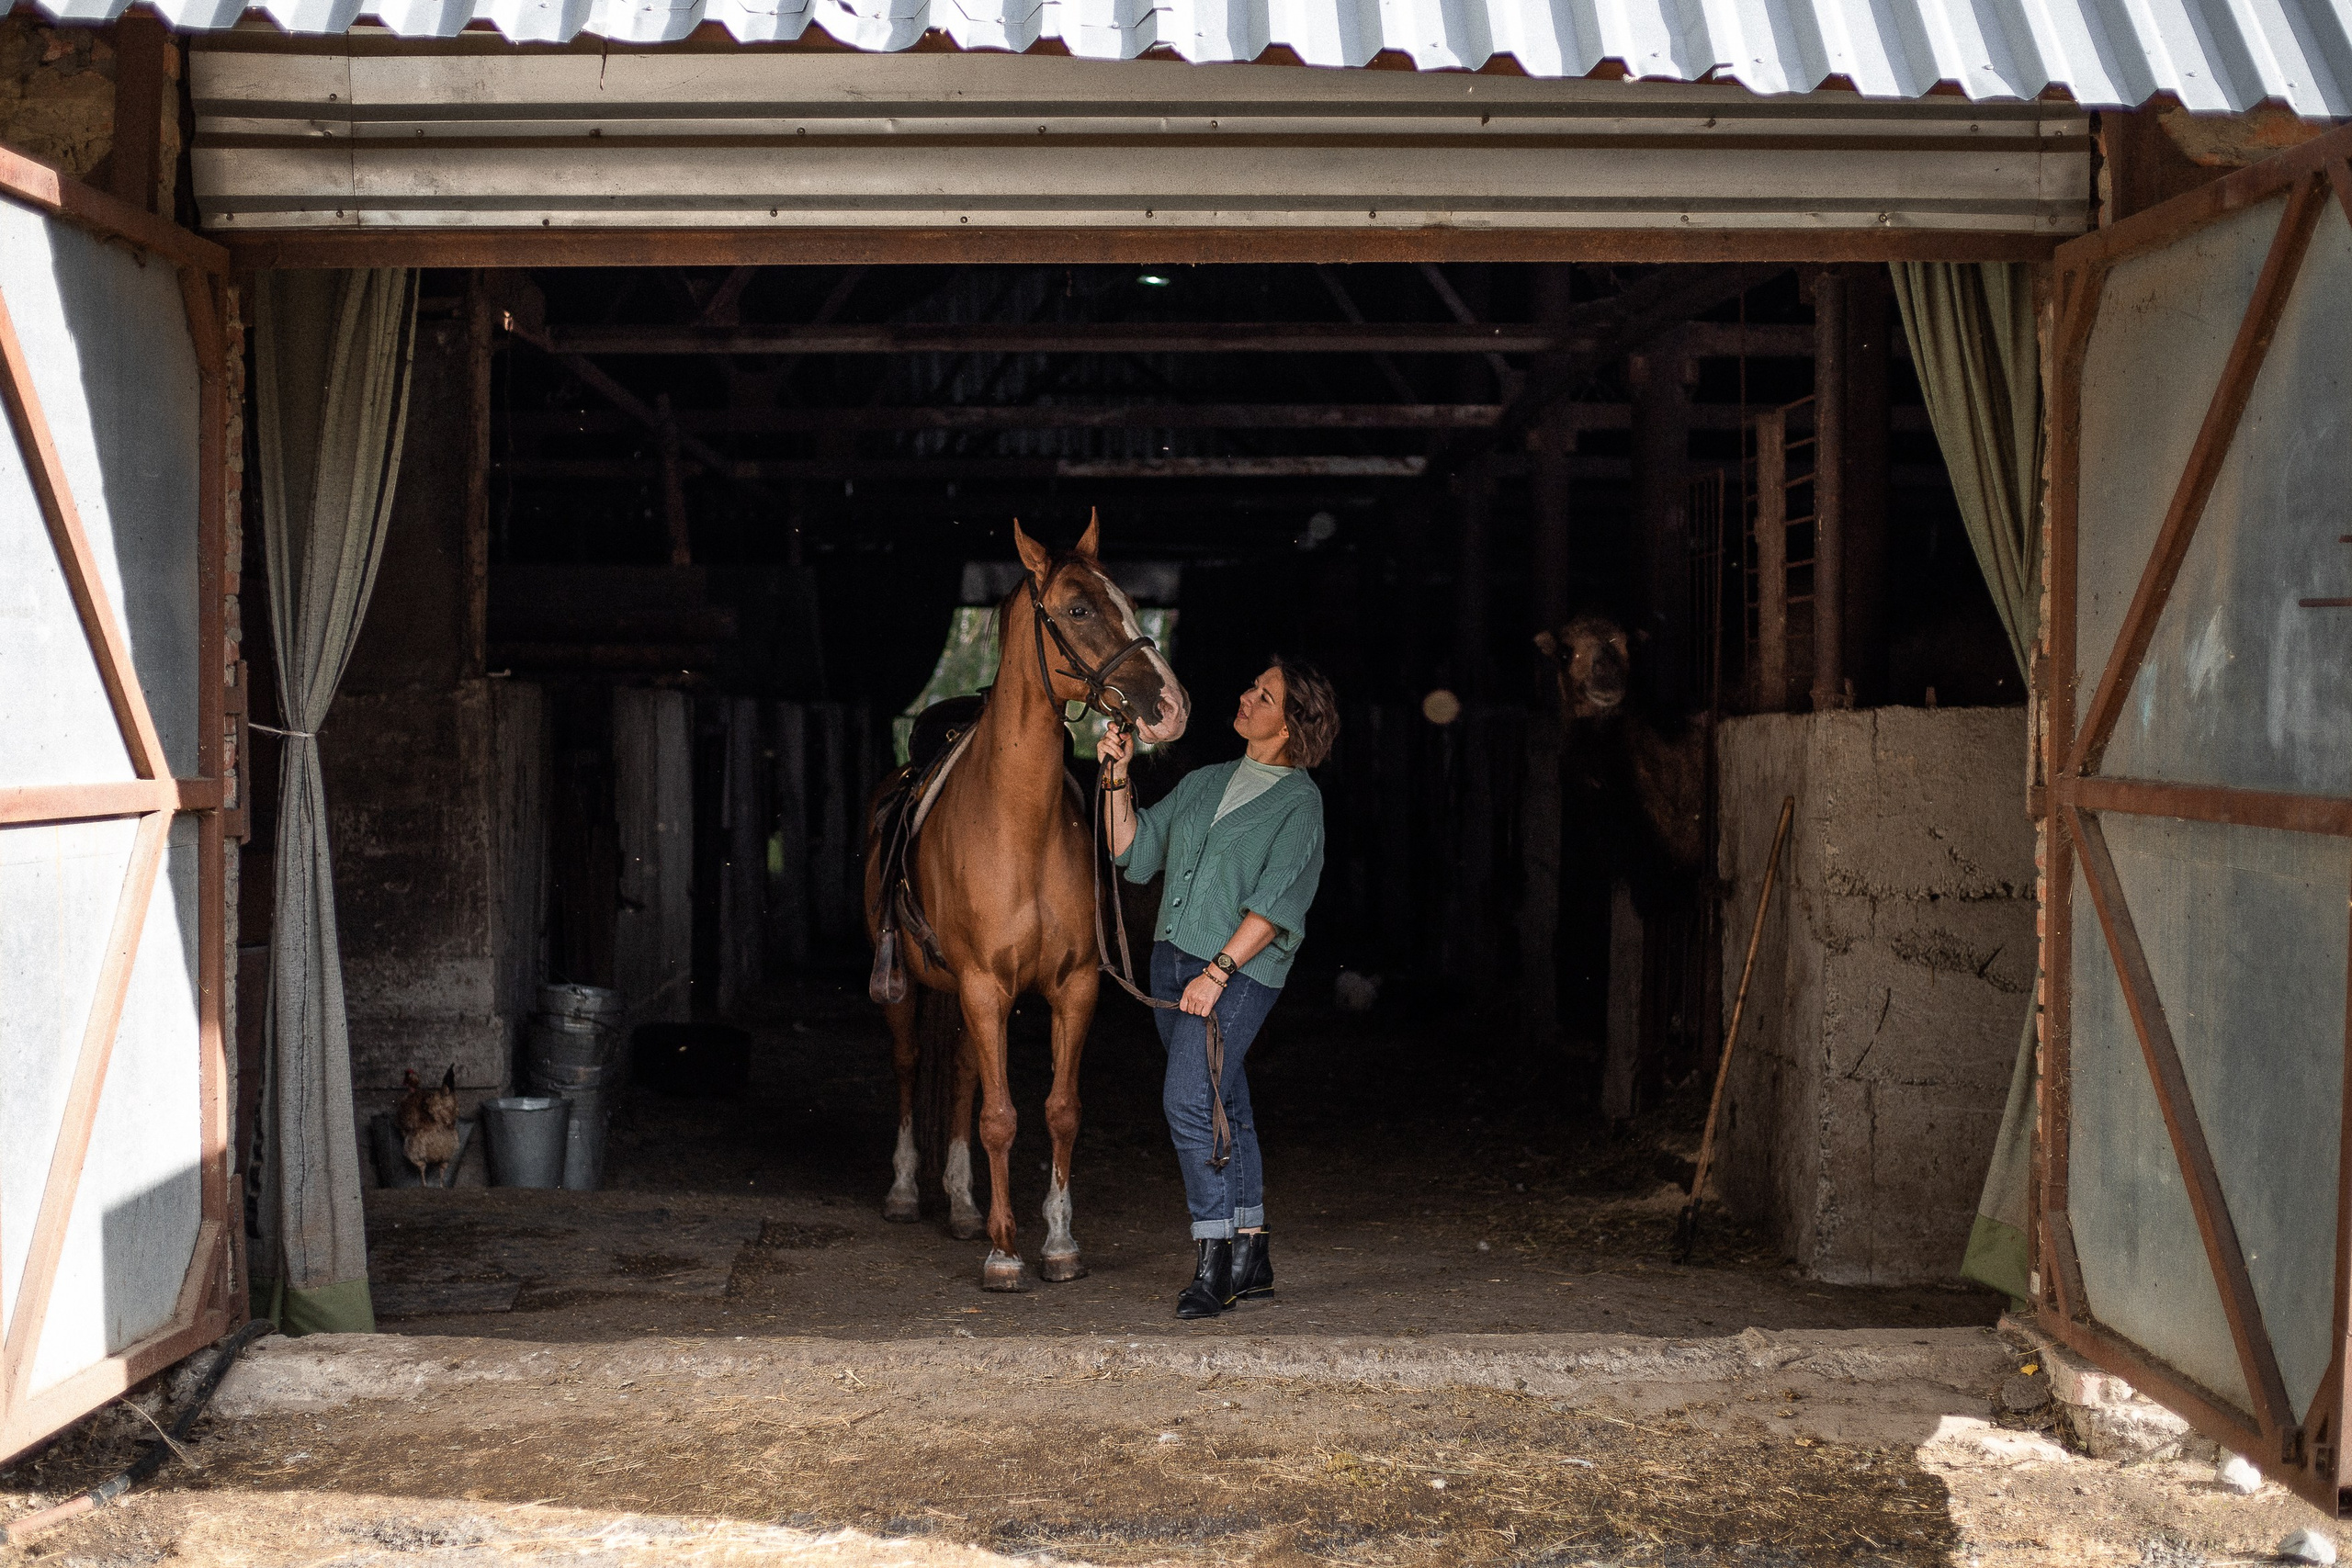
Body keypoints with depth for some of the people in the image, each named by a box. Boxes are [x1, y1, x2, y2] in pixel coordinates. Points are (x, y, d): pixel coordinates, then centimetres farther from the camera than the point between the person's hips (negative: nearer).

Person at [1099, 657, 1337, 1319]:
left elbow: (1275, 903, -13)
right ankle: (1251, 1257, 19)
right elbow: (1134, 853, 13)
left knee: (1189, 1102, -18)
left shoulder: (1300, 800, -5)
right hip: (1173, 958, 7)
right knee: (1223, 1109, 11)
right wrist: (1118, 780, 2)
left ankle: (1213, 1260, -11)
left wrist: (1218, 970, -20)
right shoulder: (1204, 782, 15)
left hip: (1238, 971, -7)